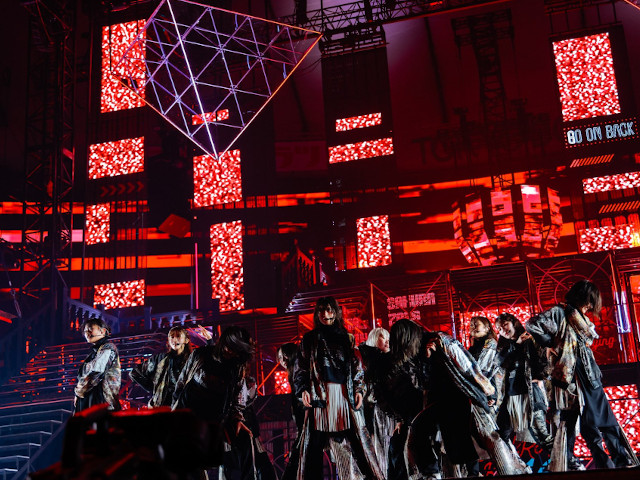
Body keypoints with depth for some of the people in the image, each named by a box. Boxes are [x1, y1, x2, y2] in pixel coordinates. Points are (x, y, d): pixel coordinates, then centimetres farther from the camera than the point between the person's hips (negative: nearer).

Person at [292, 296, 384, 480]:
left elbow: (357, 365, 14)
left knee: (350, 440, -3)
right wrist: (303, 390, -7)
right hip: (320, 395, -1)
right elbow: (300, 367, 8)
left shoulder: (346, 338, 16)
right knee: (316, 441, -5)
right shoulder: (310, 339, 12)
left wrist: (358, 389, 1)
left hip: (345, 395, 1)